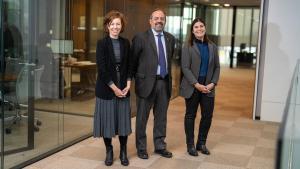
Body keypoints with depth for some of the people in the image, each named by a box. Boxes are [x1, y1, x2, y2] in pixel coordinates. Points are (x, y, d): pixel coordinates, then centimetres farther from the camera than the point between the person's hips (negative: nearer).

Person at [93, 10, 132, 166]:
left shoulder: (126, 43, 5)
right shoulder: (102, 43, -7)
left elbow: (129, 66, 7)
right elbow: (102, 69, -12)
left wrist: (128, 85, -6)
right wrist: (114, 88, -13)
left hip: (123, 88, 3)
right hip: (106, 88, -3)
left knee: (123, 120, 6)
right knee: (107, 120, 5)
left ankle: (123, 152, 20)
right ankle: (109, 151, 21)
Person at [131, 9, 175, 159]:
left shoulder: (170, 38, 9)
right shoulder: (141, 38, -6)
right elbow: (133, 60, -1)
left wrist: (168, 76, 15)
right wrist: (138, 77, 4)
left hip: (165, 82, 4)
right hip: (147, 82, -4)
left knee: (161, 117, 14)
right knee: (142, 117, 7)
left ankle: (160, 146, 28)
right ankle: (141, 148, 22)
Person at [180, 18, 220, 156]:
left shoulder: (212, 46, 8)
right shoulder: (188, 47, -4)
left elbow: (217, 67, 8)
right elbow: (185, 68, -9)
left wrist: (213, 83, -6)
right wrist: (197, 85, -16)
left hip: (208, 87, 4)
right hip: (192, 87, -3)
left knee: (207, 116, 5)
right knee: (190, 116, 6)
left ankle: (201, 143, 22)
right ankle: (190, 145, 18)